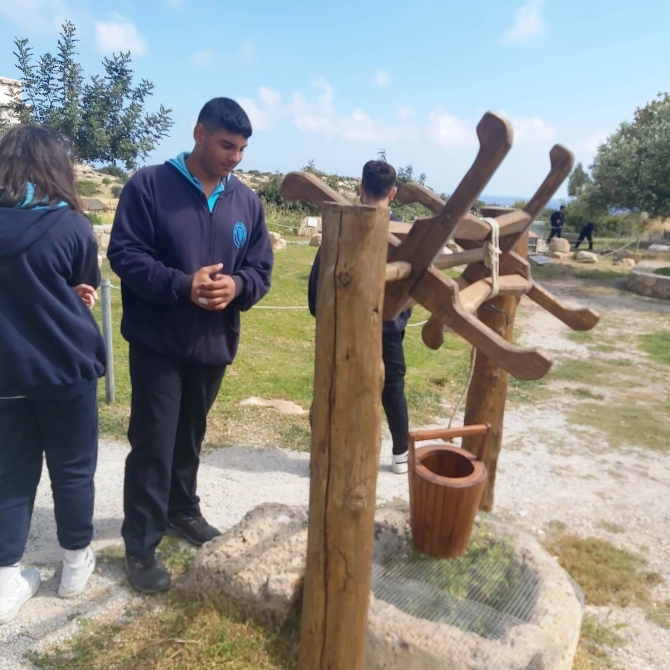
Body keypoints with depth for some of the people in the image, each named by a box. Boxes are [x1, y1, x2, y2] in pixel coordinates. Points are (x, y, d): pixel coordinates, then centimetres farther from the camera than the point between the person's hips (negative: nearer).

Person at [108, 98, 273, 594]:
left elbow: (261, 268, 4)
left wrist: (236, 286, -18)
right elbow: (125, 254, -12)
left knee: (191, 436, 20)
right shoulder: (149, 185, -8)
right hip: (158, 342, -4)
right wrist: (183, 285, -25)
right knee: (154, 445, 1)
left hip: (216, 344, 5)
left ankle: (182, 511, 40)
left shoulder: (247, 201, 5)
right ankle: (141, 544, 17)